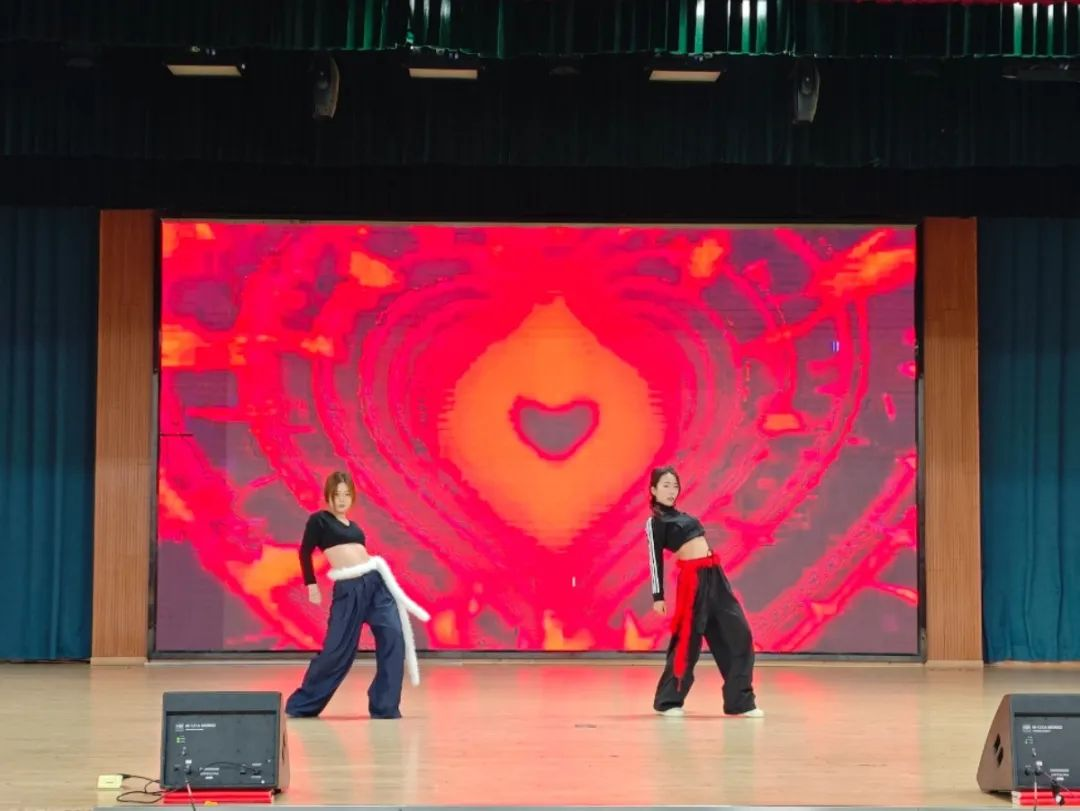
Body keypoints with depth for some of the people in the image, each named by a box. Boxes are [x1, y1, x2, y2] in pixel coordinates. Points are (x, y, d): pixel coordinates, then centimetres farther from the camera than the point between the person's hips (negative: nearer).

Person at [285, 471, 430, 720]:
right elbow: (305, 552, 3)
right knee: (338, 648, -4)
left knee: (393, 638, -9)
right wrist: (311, 584, -1)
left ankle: (384, 706, -2)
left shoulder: (352, 526, 20)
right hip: (349, 588, -6)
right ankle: (302, 704, 14)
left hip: (375, 581, 6)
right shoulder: (319, 520, 3)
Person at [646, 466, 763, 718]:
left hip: (714, 575, 8)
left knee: (738, 634, 2)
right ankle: (668, 700, 9)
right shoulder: (655, 522, -2)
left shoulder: (680, 516, 21)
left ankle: (740, 700, 4)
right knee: (687, 639, -5)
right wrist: (658, 596, -12)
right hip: (693, 579, -8)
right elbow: (655, 559, -7)